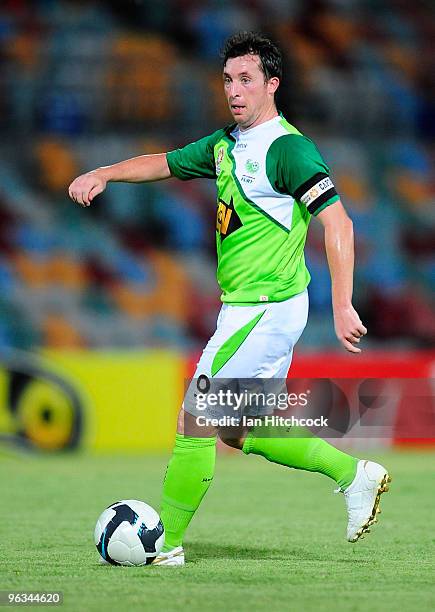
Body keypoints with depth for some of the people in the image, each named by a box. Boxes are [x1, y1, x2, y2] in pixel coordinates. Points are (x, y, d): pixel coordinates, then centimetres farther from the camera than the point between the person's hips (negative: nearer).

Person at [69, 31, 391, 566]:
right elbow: (165, 163, 25)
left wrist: (342, 307, -27)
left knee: (196, 420, -6)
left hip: (265, 309, -9)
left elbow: (337, 221, -22)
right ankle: (355, 473, 21)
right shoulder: (227, 144, 11)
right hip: (245, 306, 9)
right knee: (240, 432, 15)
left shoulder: (288, 148, -16)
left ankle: (166, 541, 4)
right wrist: (102, 174, 9)